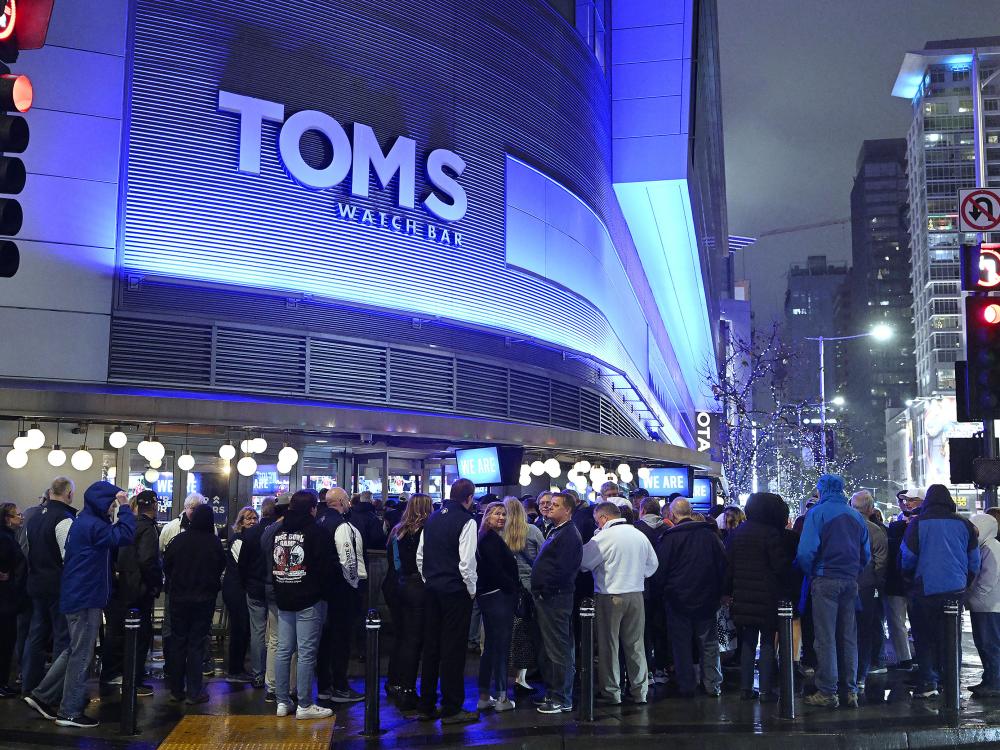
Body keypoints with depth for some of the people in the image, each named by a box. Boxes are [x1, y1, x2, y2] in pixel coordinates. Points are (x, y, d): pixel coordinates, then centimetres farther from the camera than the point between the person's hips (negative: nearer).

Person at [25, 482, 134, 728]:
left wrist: (122, 508, 5)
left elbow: (114, 537, 15)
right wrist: (125, 508, -19)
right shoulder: (92, 525, -19)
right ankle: (70, 712, 7)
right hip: (87, 598, -10)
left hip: (78, 596, 10)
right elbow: (124, 535, -28)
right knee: (81, 654, -1)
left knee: (76, 650, 20)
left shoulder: (85, 522, 15)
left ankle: (42, 695, 22)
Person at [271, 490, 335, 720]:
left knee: (283, 651, 10)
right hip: (309, 600, -6)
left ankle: (282, 702, 16)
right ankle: (304, 705, 1)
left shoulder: (278, 531, 8)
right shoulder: (317, 531, -11)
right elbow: (329, 566, -13)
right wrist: (322, 590, 3)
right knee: (306, 653, -3)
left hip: (283, 599, 7)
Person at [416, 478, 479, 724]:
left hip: (432, 590, 7)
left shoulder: (433, 518, 10)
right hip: (456, 591, -7)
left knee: (431, 646, 12)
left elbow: (420, 556, 13)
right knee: (453, 650, -1)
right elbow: (467, 563, -17)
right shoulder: (466, 521, -12)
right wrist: (472, 590, -4)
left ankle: (427, 706, 20)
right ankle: (451, 709, 5)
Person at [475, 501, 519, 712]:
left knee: (490, 647, 14)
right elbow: (496, 570, -19)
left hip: (489, 597, 11)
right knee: (501, 646, -6)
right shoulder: (491, 538, -13)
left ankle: (484, 696, 19)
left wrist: (514, 587, 8)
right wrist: (513, 587, -10)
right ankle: (501, 697, -2)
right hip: (498, 596, -11)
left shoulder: (490, 538, 17)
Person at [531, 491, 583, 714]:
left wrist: (545, 589, -15)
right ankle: (552, 693, 26)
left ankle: (562, 700, 1)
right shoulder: (556, 531, 18)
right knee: (548, 649, 17)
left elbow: (562, 569, -22)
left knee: (559, 650, -5)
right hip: (547, 597, 11)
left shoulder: (569, 534, -14)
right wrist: (539, 591, 15)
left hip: (556, 599, -11)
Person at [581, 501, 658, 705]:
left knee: (609, 645, 5)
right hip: (636, 594, 5)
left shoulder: (603, 537, -12)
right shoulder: (640, 535, 7)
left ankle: (611, 693, 10)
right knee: (636, 644, 12)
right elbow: (653, 564, 15)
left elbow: (583, 562, -9)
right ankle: (640, 692, 17)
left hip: (610, 596, -5)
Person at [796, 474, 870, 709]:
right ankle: (850, 691, 11)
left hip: (825, 581, -5)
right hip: (850, 582, 5)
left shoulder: (817, 513, -7)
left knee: (825, 638, -2)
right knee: (849, 638, 9)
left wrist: (809, 574, 0)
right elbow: (866, 555, 13)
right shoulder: (856, 516, 12)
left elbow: (805, 552, -16)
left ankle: (827, 692, -1)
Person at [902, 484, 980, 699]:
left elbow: (907, 557, -4)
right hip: (955, 590, 3)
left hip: (925, 590, -3)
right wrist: (965, 584, 22)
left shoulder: (917, 524, -5)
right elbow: (974, 561, 9)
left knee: (924, 638, 5)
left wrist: (909, 581, 14)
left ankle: (928, 683, 0)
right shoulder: (964, 525, 4)